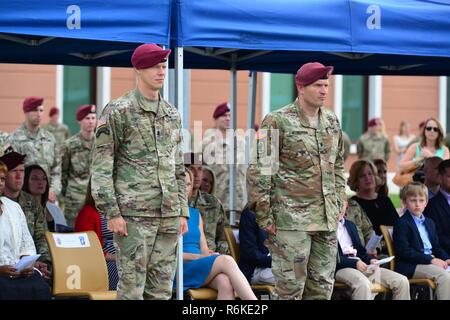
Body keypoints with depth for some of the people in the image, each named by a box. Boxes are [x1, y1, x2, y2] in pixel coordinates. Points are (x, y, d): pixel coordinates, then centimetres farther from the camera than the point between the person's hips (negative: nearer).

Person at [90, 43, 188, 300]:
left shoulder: (172, 115, 15)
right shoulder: (118, 111, -3)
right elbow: (101, 166, -6)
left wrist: (183, 212, 13)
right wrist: (112, 213, -13)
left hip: (168, 215, 6)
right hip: (133, 214, -6)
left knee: (162, 289, 7)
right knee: (132, 287, -5)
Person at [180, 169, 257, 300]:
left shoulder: (195, 214, 25)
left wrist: (209, 254, -6)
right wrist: (198, 257, -16)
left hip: (202, 270, 5)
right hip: (180, 271, -5)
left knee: (225, 282, -32)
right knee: (226, 261, -30)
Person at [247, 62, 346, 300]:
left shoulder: (332, 121, 12)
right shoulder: (278, 122, -7)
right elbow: (259, 170, -8)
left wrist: (339, 204, 15)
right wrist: (264, 215, -11)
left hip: (327, 218, 6)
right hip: (291, 218, -6)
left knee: (322, 286, 8)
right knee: (290, 286, -4)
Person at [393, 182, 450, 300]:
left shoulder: (429, 223, 23)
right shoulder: (401, 224, -5)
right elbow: (404, 252, -15)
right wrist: (431, 259, -19)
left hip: (431, 261, 8)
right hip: (411, 266, -8)